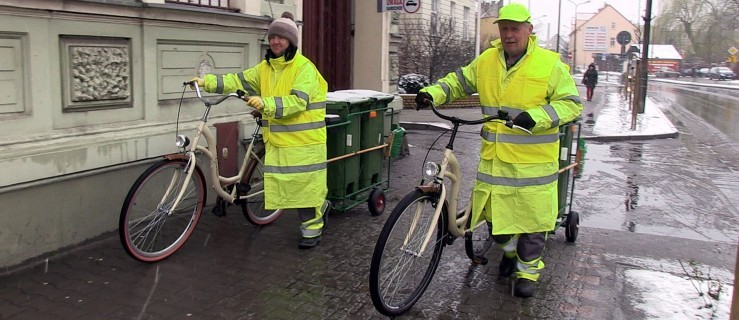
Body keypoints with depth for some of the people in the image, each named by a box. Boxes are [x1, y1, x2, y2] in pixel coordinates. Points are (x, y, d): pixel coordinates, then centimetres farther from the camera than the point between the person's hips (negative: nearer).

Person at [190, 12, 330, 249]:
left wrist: (266, 103, -34)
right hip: (278, 140, 6)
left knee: (305, 184, 1)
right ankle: (320, 206, 34)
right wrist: (207, 82, -7)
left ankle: (312, 229, 20)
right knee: (286, 184, 8)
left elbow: (298, 101, -23)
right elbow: (238, 81, 5)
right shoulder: (265, 68, 10)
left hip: (304, 139, -6)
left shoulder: (304, 67, -11)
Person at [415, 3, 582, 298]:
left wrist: (537, 117, -23)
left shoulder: (550, 64, -7)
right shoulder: (485, 62, 6)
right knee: (493, 210, 13)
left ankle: (528, 270, 27)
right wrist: (433, 93, -2)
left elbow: (571, 103, -7)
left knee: (532, 217, 5)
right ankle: (509, 248, 43)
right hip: (493, 158, 4)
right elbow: (458, 82, 17)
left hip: (533, 160, -4)